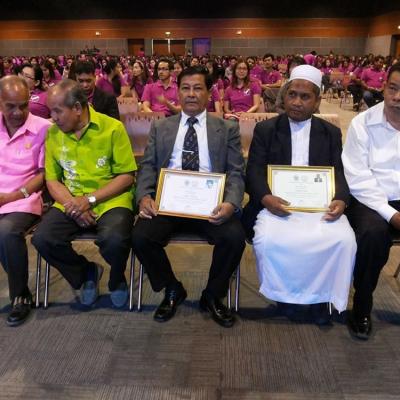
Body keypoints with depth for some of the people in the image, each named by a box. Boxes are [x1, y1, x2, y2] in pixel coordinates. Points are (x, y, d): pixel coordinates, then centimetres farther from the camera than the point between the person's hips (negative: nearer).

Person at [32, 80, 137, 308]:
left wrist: (90, 199, -15)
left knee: (114, 240, -33)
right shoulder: (53, 133, 6)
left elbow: (126, 176, -7)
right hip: (70, 204, 4)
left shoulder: (113, 128, -6)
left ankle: (117, 279, 6)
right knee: (42, 239, -21)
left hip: (110, 201, -4)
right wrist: (72, 204, -12)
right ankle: (87, 272, 10)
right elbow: (52, 179, 7)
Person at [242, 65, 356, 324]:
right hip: (277, 202, -1)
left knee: (344, 241, -24)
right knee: (268, 240, -30)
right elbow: (254, 171, 0)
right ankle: (286, 291, 0)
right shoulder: (265, 130, 8)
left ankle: (320, 294, 3)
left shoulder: (331, 133, 14)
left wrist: (341, 200, -14)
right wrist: (266, 198, -21)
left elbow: (339, 174, 8)